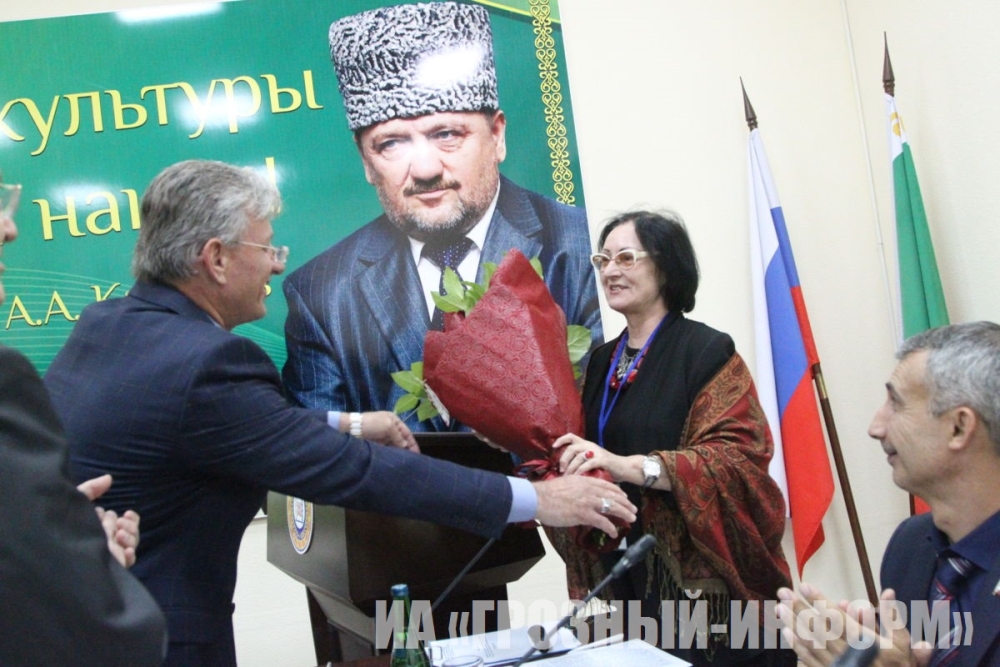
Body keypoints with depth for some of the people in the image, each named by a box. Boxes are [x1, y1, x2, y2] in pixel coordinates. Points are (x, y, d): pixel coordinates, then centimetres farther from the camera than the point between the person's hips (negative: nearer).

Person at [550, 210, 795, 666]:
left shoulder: (707, 352, -9)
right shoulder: (602, 361, 11)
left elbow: (739, 457, -21)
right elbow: (583, 451, 19)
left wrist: (627, 466, -31)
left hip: (697, 577, -6)